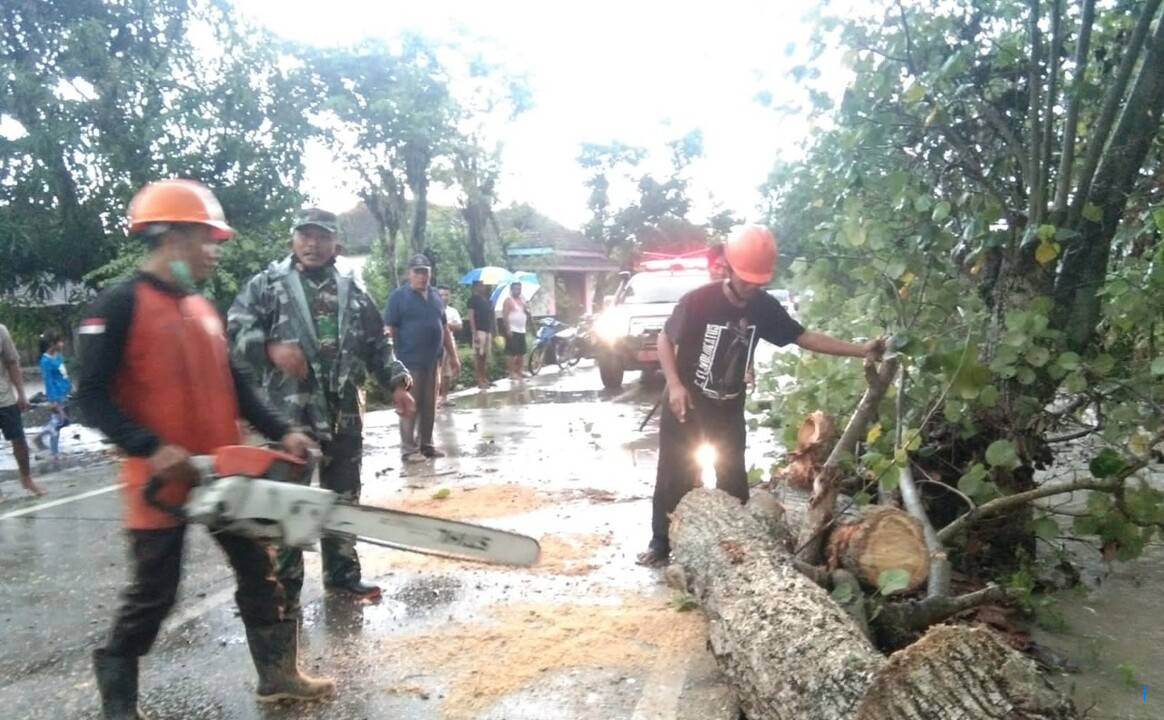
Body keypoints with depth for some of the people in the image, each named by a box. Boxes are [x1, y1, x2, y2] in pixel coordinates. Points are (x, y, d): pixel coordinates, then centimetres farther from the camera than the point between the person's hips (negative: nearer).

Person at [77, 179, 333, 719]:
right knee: (153, 595, 5)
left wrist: (281, 433, 3)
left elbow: (233, 385, 14)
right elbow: (92, 399, -16)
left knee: (258, 572, 12)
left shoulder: (203, 308, 11)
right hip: (160, 481, -7)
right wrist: (151, 449, -26)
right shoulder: (118, 306, -12)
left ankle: (278, 675, 26)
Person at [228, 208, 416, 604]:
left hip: (344, 412, 4)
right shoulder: (268, 284, 1)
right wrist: (271, 348, -24)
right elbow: (236, 328, -7)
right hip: (289, 411, -4)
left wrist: (397, 382, 6)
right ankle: (285, 586, 14)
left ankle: (342, 573, 27)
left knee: (343, 497, 13)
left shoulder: (353, 291, 11)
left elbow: (377, 345, 15)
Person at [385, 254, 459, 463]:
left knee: (429, 406, 10)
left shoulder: (435, 296, 13)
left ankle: (426, 444, 20)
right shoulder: (398, 296, -4)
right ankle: (409, 449, 4)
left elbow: (444, 328, 19)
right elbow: (389, 330, -7)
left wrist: (453, 356, 16)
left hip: (433, 360, 6)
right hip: (409, 361, -6)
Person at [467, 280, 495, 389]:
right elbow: (471, 316, -11)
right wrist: (474, 333, -19)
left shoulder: (486, 299, 17)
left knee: (486, 356, 10)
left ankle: (485, 379, 16)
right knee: (478, 355, -7)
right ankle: (479, 380, -6)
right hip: (479, 330, -8)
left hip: (488, 330, 8)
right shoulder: (473, 299, -5)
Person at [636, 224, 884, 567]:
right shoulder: (698, 301, -21)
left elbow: (803, 336, -5)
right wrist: (675, 385, -22)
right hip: (686, 403, -4)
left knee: (733, 477, 10)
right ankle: (661, 544, 16)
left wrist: (860, 350, -9)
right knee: (675, 475, 3)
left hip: (728, 407, 4)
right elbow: (665, 339, -12)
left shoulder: (765, 307, -8)